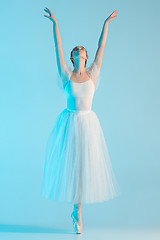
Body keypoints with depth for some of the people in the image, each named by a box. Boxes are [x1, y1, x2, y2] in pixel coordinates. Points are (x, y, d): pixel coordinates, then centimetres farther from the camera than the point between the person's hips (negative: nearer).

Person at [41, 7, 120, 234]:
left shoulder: (92, 74, 4)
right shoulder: (66, 74, 2)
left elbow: (101, 48, 3)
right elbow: (58, 48, -1)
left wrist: (106, 23, 3)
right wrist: (55, 23, -4)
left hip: (88, 123, 1)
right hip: (69, 123, 0)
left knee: (84, 166, 3)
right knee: (68, 165, 6)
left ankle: (77, 210, 18)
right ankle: (76, 210, 30)